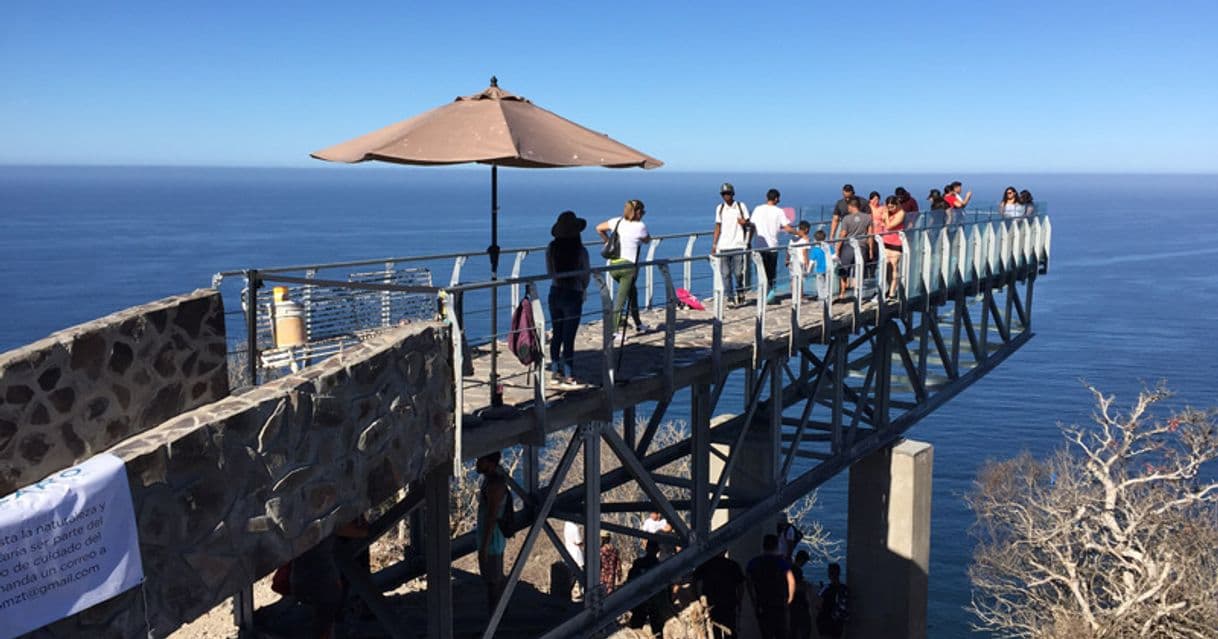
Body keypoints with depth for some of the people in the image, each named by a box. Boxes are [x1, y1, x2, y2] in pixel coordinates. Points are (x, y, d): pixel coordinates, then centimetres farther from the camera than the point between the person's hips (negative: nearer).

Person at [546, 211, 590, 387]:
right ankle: (568, 375, 9)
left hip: (555, 293, 4)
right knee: (569, 337, 2)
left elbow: (550, 272, 5)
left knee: (557, 334, 16)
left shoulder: (551, 249, -5)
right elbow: (586, 275, -5)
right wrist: (582, 289, 15)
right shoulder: (580, 251, -15)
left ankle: (556, 371, 23)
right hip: (573, 295, -4)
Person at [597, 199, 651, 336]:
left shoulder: (617, 221, 6)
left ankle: (638, 324, 35)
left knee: (632, 291, 25)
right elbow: (647, 240, 9)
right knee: (620, 299, -4)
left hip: (613, 265, 7)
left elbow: (599, 228, 16)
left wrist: (608, 241, 24)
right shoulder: (640, 226, -9)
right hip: (628, 266, -7)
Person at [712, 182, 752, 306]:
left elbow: (748, 224, 9)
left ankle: (740, 293, 21)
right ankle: (730, 297, 7)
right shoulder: (720, 208, 10)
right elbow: (718, 227, 14)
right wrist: (714, 244, 9)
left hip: (738, 245, -2)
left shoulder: (741, 206, 4)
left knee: (738, 272, -4)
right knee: (726, 273, 0)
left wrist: (744, 223, -15)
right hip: (723, 246, 2)